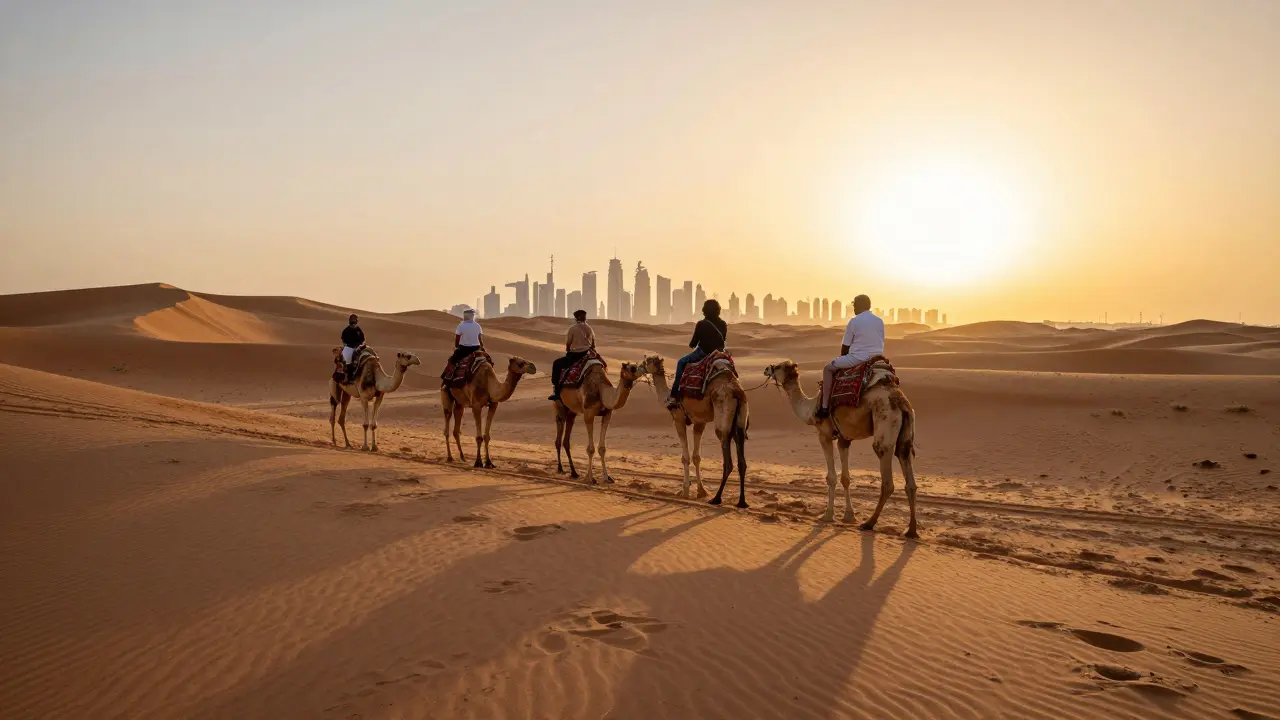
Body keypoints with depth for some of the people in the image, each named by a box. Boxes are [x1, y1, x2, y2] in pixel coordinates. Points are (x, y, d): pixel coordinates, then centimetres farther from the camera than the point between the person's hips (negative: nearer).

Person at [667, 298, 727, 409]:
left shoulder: (701, 324, -13)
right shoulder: (723, 324, 3)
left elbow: (693, 343, -5)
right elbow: (722, 340, 13)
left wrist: (691, 344, 17)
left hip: (703, 353, -6)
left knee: (681, 362, 11)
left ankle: (674, 396, 1)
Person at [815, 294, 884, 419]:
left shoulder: (854, 321, -8)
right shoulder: (880, 321, 8)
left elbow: (845, 347, -3)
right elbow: (880, 344, 16)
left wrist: (843, 359, 16)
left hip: (858, 359, -6)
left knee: (828, 368, 11)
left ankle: (824, 407, 4)